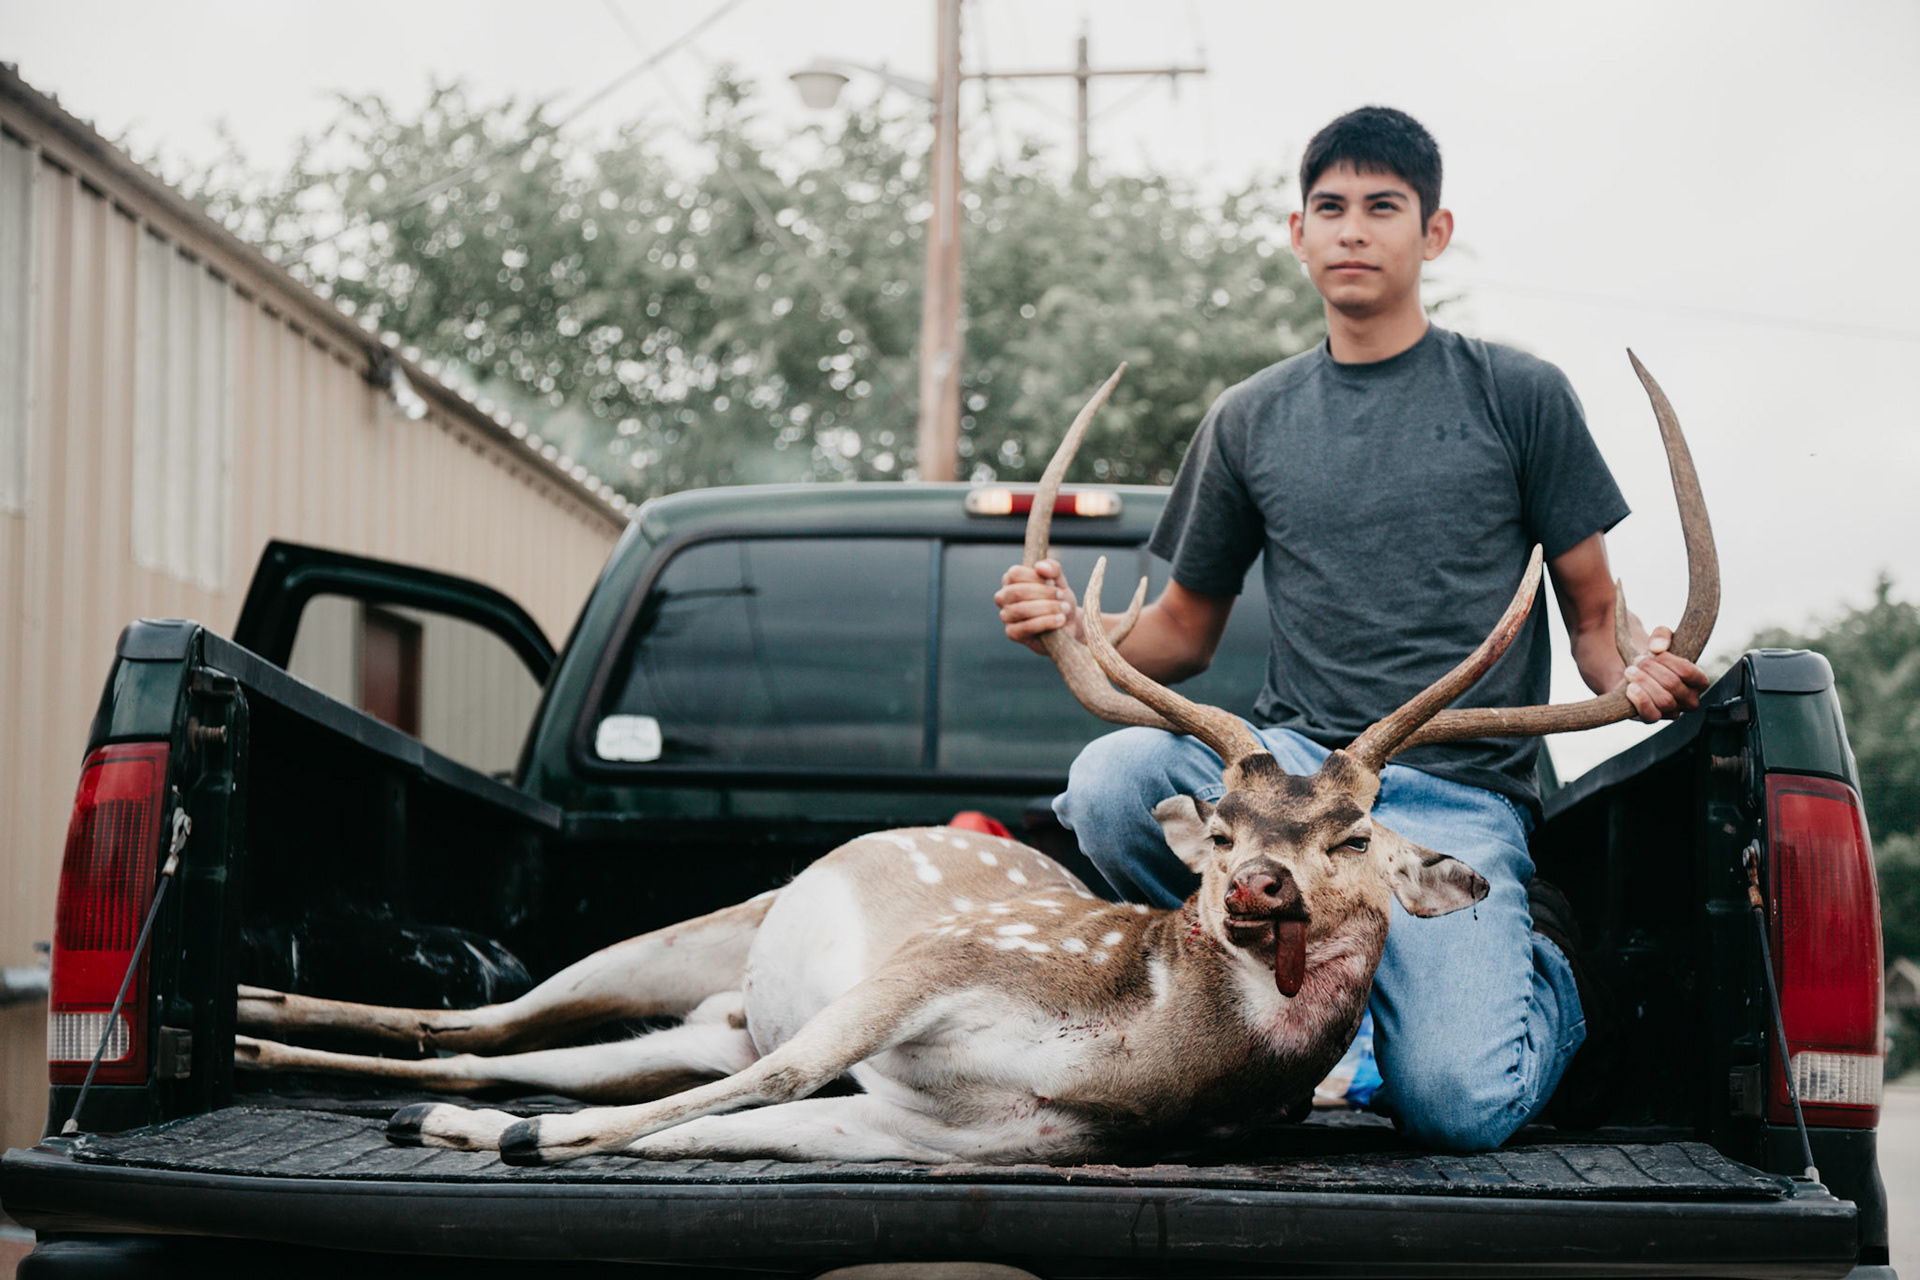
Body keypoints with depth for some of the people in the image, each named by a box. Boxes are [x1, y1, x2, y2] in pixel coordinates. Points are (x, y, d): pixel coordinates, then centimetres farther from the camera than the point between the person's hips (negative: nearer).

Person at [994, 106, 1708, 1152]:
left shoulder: (1517, 395, 7)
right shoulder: (1249, 420, 14)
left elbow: (1594, 612, 9)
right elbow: (1184, 632, 20)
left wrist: (1641, 671, -15)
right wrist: (1074, 632, -1)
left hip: (1460, 799, -3)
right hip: (1287, 764, 3)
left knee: (1456, 1104, -25)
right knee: (1110, 778, -32)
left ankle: (1538, 973, 12)